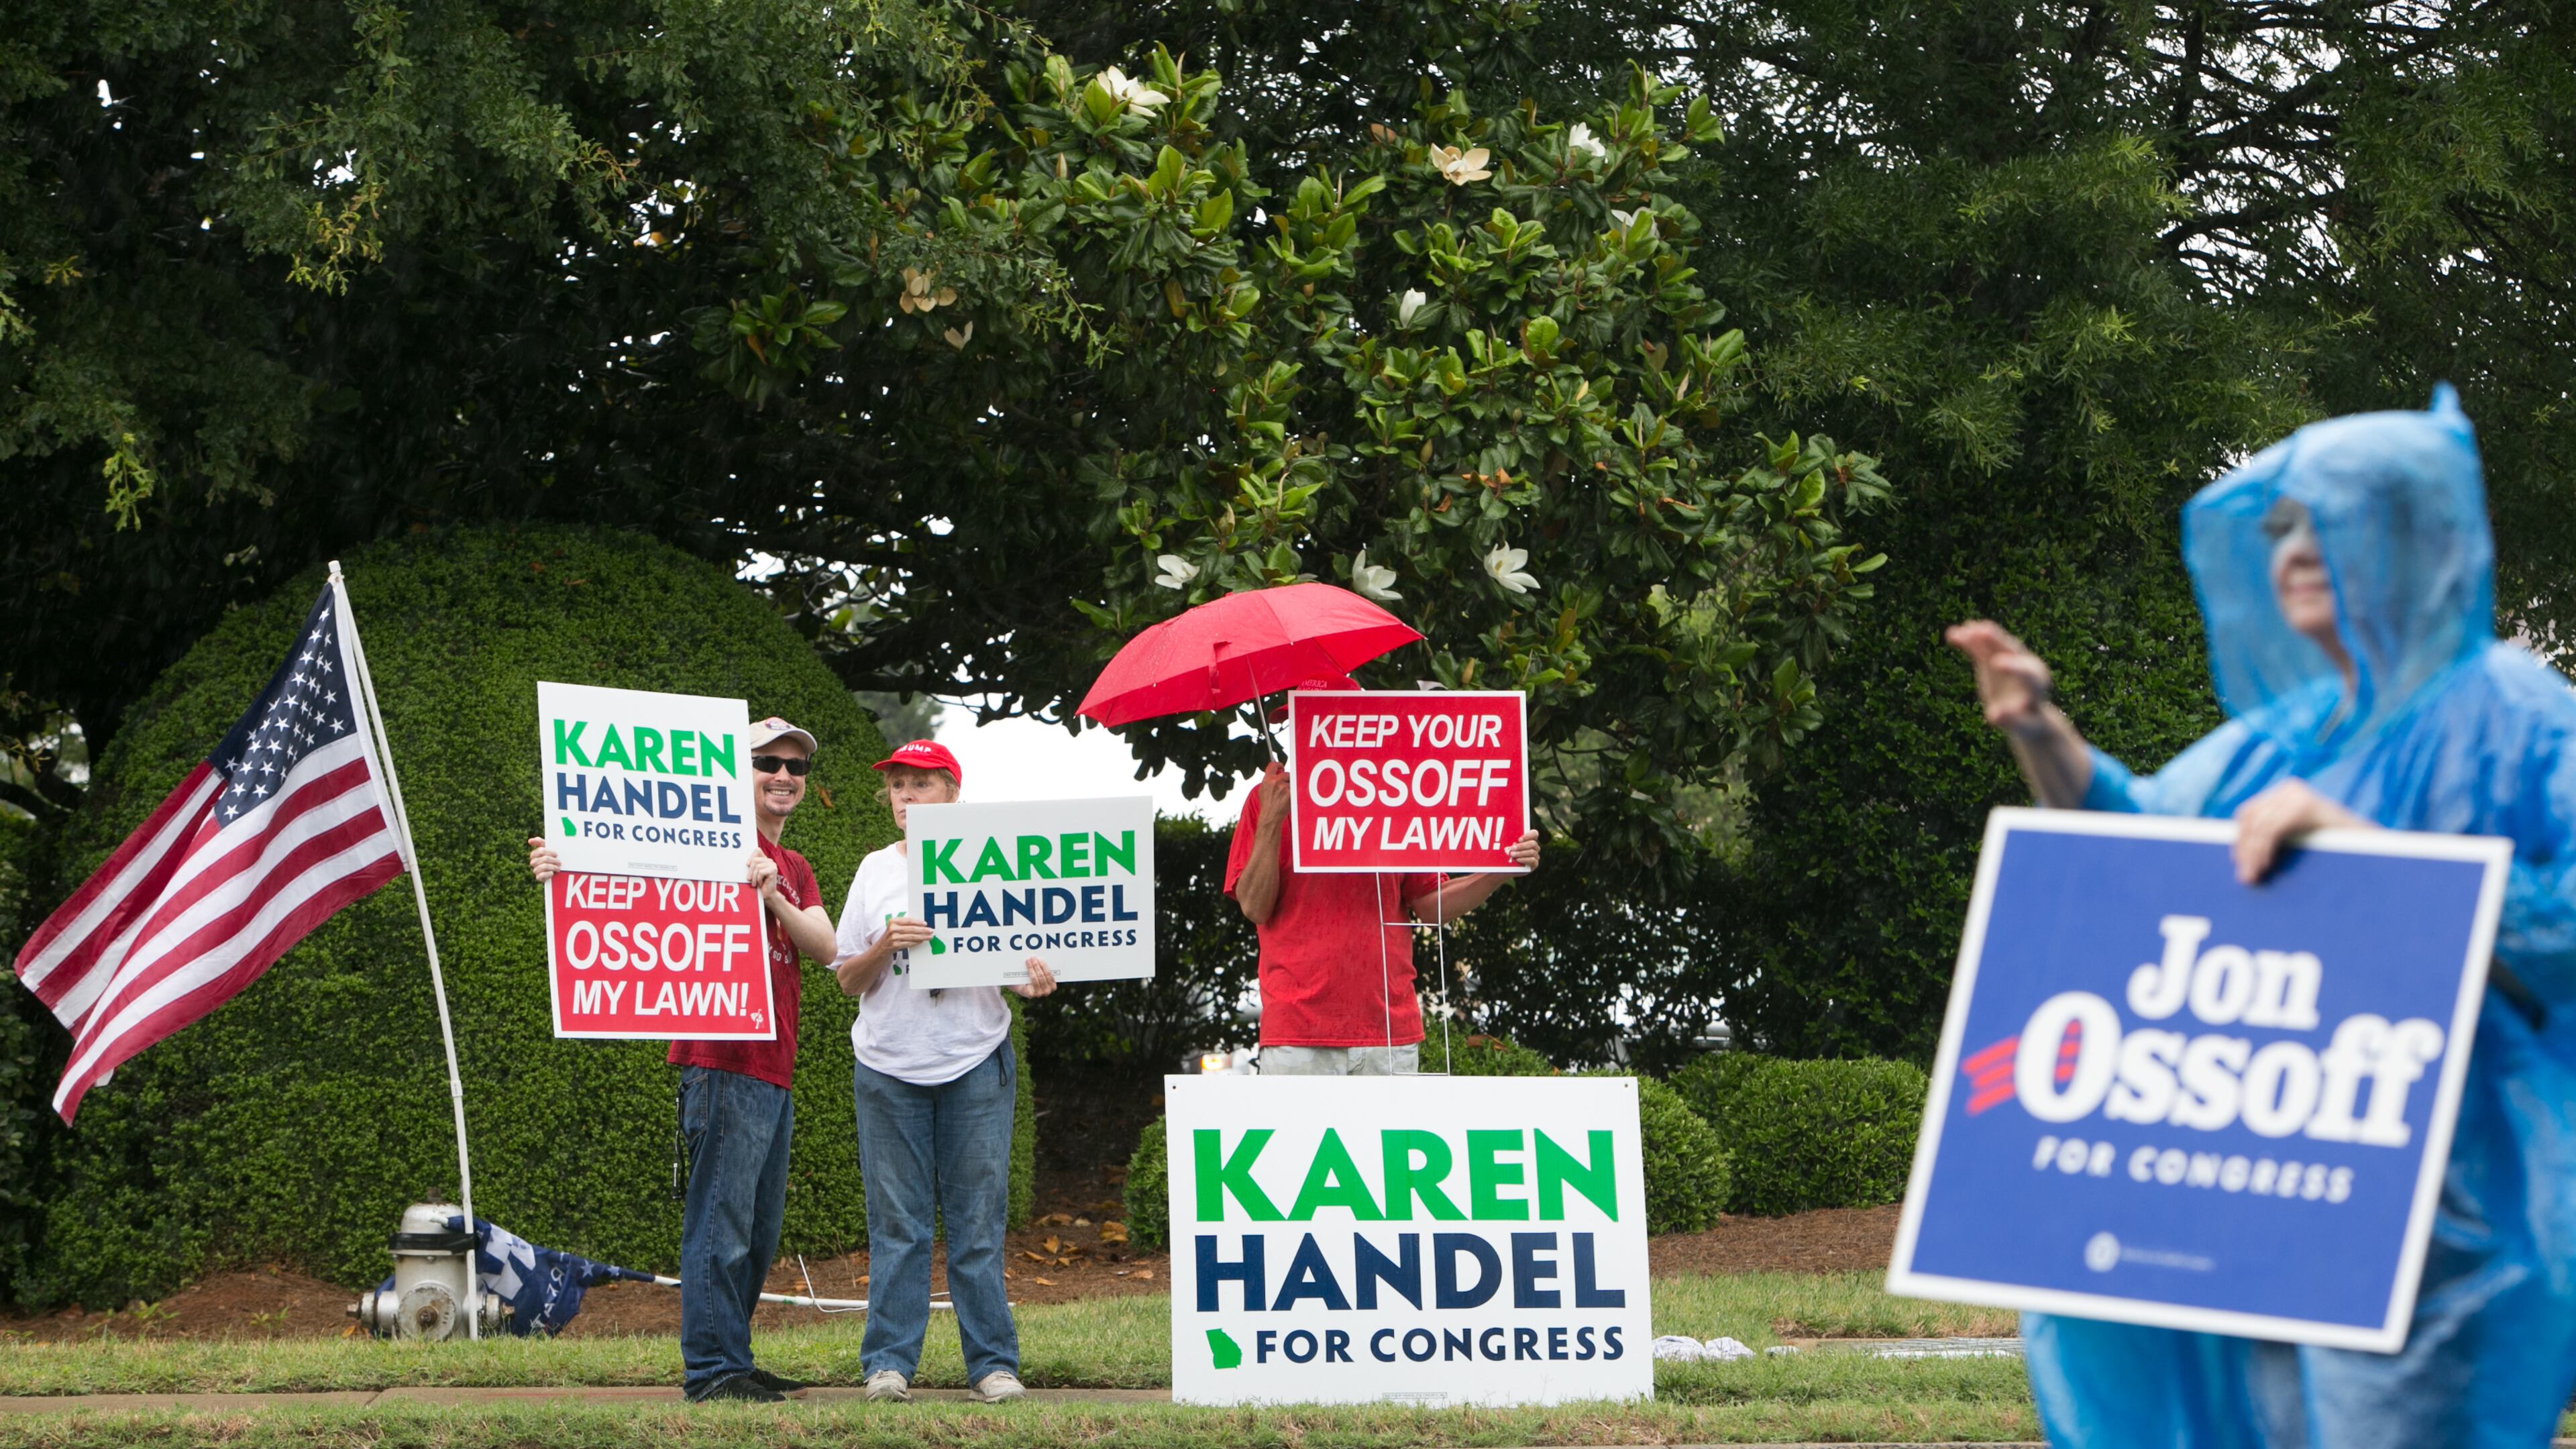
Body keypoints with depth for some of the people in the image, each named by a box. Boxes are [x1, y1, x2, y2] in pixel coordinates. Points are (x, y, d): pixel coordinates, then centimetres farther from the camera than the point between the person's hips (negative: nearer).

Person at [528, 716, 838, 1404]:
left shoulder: (794, 871, 21)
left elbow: (824, 947, 4)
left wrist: (776, 900, -16)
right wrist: (559, 865, -33)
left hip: (774, 1071, 9)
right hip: (723, 1063, -9)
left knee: (758, 1230, 13)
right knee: (722, 1221, -11)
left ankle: (734, 1362, 20)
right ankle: (712, 1368, -10)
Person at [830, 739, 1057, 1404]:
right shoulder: (877, 871, 10)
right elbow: (849, 981, 9)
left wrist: (1032, 980, -13)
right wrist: (886, 946, -11)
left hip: (975, 1062, -1)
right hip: (889, 1066, 1)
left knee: (978, 1221, 0)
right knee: (897, 1223, 0)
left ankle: (993, 1362, 3)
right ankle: (889, 1362, 3)